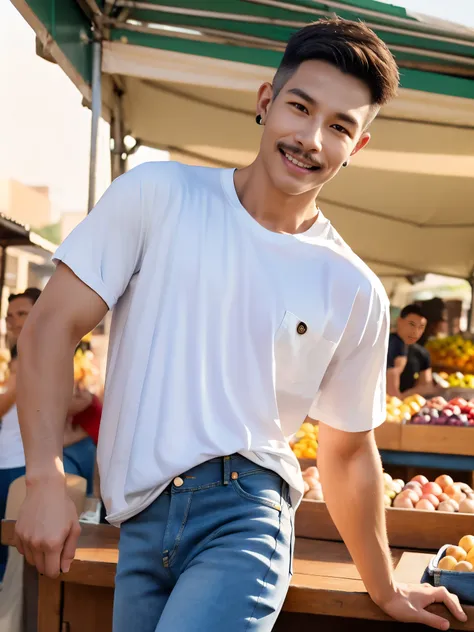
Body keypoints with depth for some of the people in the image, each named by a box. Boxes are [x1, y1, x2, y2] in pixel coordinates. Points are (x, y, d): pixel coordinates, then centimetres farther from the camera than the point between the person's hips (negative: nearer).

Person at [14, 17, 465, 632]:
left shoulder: (355, 293, 3)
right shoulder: (157, 194, 0)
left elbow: (348, 452, 14)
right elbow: (52, 327, -2)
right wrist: (46, 479, -12)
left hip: (243, 517, -1)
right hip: (139, 525, 2)